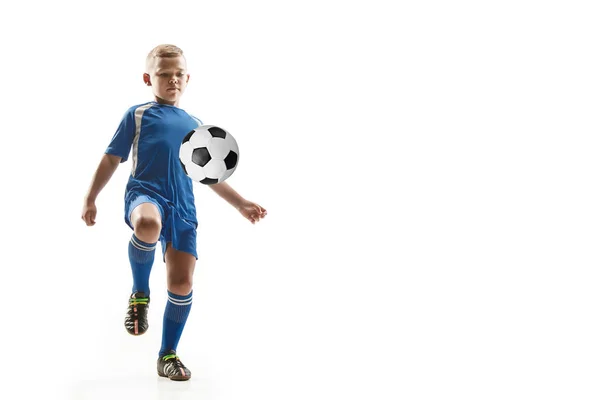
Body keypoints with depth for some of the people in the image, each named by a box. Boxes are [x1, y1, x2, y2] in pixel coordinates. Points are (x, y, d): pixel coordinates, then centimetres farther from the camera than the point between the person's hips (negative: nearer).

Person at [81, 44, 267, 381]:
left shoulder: (195, 124, 21)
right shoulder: (138, 114, 11)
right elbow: (112, 159, 11)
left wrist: (241, 204, 24)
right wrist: (91, 198, 3)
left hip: (183, 207, 4)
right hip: (145, 192, -4)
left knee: (182, 283, -1)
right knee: (147, 225, -41)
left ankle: (169, 355, 20)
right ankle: (140, 294, -12)